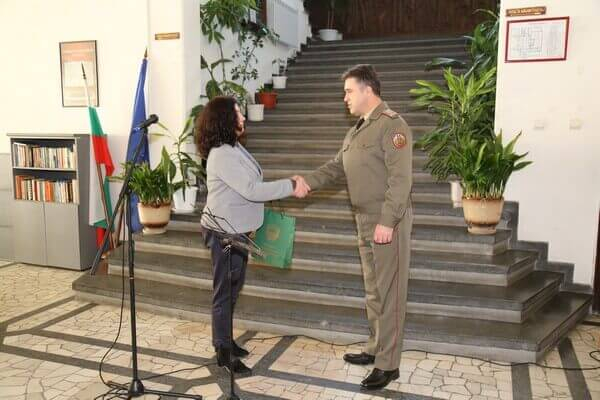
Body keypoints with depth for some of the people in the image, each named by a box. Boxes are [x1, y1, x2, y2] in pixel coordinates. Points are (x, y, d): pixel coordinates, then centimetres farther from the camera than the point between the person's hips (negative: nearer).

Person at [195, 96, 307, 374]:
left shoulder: (233, 147, 10)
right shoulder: (222, 155, -22)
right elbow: (252, 189, -27)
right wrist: (290, 186, -22)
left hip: (237, 230, 10)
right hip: (224, 232, -10)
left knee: (232, 288, 19)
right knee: (225, 291, 1)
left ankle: (224, 339, 34)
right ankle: (223, 353, 14)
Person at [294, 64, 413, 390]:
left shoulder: (392, 125, -13)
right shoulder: (356, 131, 16)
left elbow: (400, 178, -20)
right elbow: (337, 167, 15)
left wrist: (387, 221, -24)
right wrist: (309, 181, -1)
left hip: (388, 222, -9)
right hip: (365, 221, 9)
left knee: (388, 292, -1)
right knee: (373, 290, 17)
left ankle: (388, 364, 9)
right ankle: (375, 349, 31)